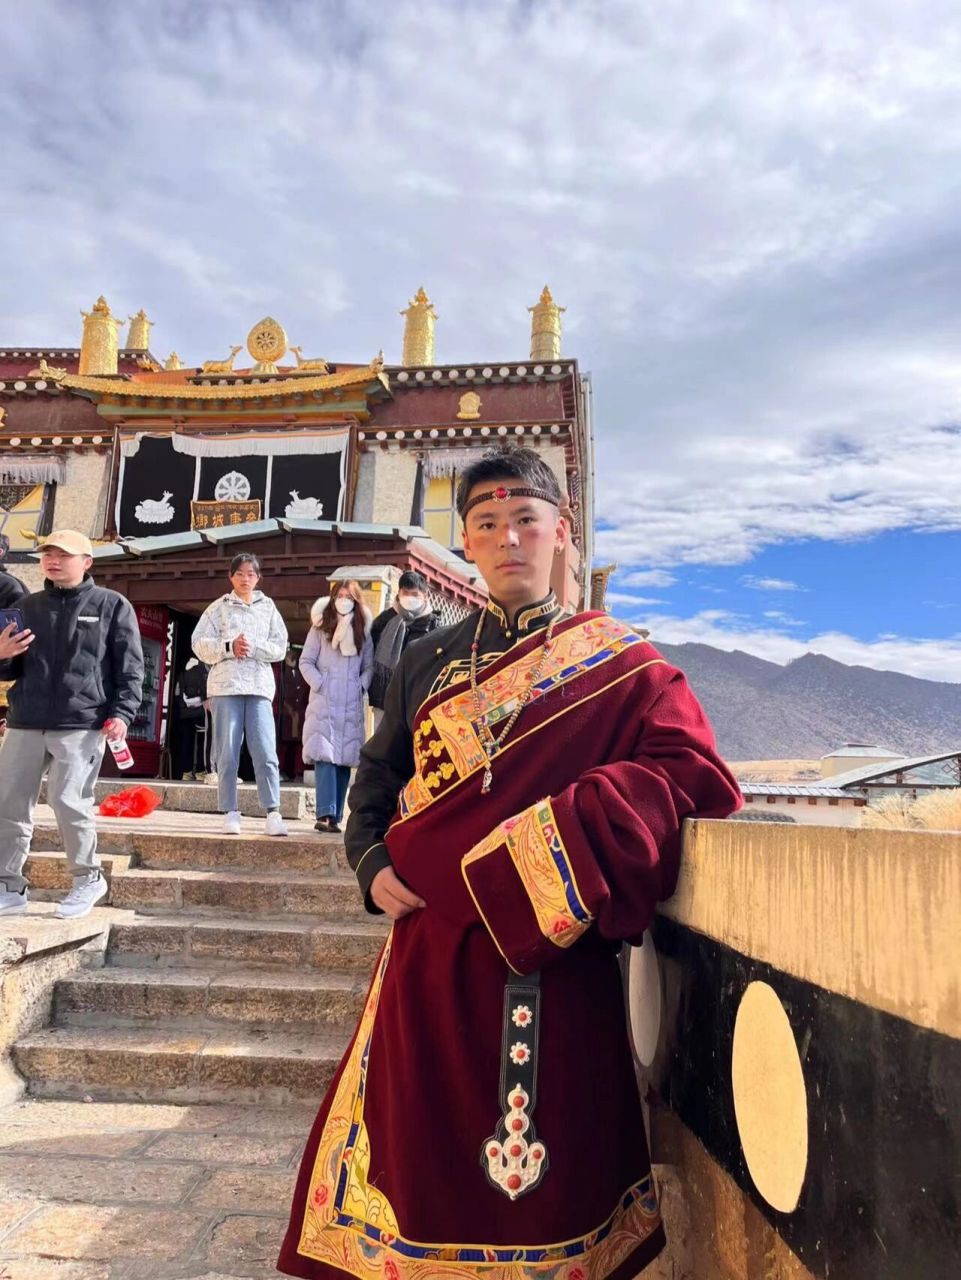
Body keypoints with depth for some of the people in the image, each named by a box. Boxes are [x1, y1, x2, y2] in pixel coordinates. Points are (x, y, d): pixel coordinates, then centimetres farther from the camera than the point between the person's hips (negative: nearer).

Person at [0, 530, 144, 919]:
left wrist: (122, 712, -12)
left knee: (69, 802, -8)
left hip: (82, 724, -5)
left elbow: (130, 666, 0)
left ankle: (88, 879, 12)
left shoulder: (111, 605, 4)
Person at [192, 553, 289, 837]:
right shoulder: (218, 608, 11)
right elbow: (199, 643, 3)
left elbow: (280, 648, 6)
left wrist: (252, 647, -10)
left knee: (266, 753, -7)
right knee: (227, 754, 1)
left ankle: (273, 813, -6)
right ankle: (230, 813, 7)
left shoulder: (268, 607, 14)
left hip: (260, 686, 0)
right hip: (225, 686, 0)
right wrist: (229, 647, -11)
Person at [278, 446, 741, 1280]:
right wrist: (373, 868, -2)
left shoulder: (615, 663, -3)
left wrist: (549, 840, -23)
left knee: (538, 1168, 9)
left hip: (547, 950, -3)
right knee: (420, 1146, 15)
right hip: (430, 942, 4)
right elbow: (375, 781, 16)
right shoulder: (429, 662, 10)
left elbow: (693, 774, -15)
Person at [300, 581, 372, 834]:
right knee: (325, 756, -13)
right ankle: (326, 814, -17)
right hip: (323, 703, -3)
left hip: (352, 706, 3)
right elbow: (306, 662, 4)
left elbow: (369, 666, 12)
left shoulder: (363, 632, 13)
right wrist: (320, 684, -8)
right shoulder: (320, 628, 7)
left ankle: (335, 816, 8)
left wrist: (361, 686, -4)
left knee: (345, 759, 3)